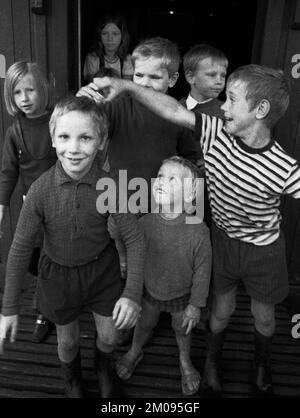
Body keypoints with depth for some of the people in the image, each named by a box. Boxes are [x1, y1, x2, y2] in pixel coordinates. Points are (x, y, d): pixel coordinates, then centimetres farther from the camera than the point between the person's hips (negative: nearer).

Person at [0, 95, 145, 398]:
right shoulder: (41, 190, -24)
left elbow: (134, 239, -16)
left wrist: (133, 293, -24)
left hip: (102, 268, 1)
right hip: (58, 272, 0)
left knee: (109, 336, 18)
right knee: (67, 340, 20)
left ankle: (104, 368, 56)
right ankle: (72, 380, 57)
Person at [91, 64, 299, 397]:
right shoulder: (216, 133, -18)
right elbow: (173, 110, -19)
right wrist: (126, 85, -25)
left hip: (264, 248, -1)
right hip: (223, 240, 2)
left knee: (263, 316, 20)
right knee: (222, 309, 19)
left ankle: (261, 366, 53)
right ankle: (212, 361, 50)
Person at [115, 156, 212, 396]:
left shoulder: (198, 231, -31)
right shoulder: (145, 223, -22)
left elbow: (202, 271, -17)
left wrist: (196, 305, -9)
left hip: (182, 295, -2)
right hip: (150, 290, 2)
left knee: (183, 329, 24)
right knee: (145, 324, 26)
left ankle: (185, 362, 56)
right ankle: (135, 352, 59)